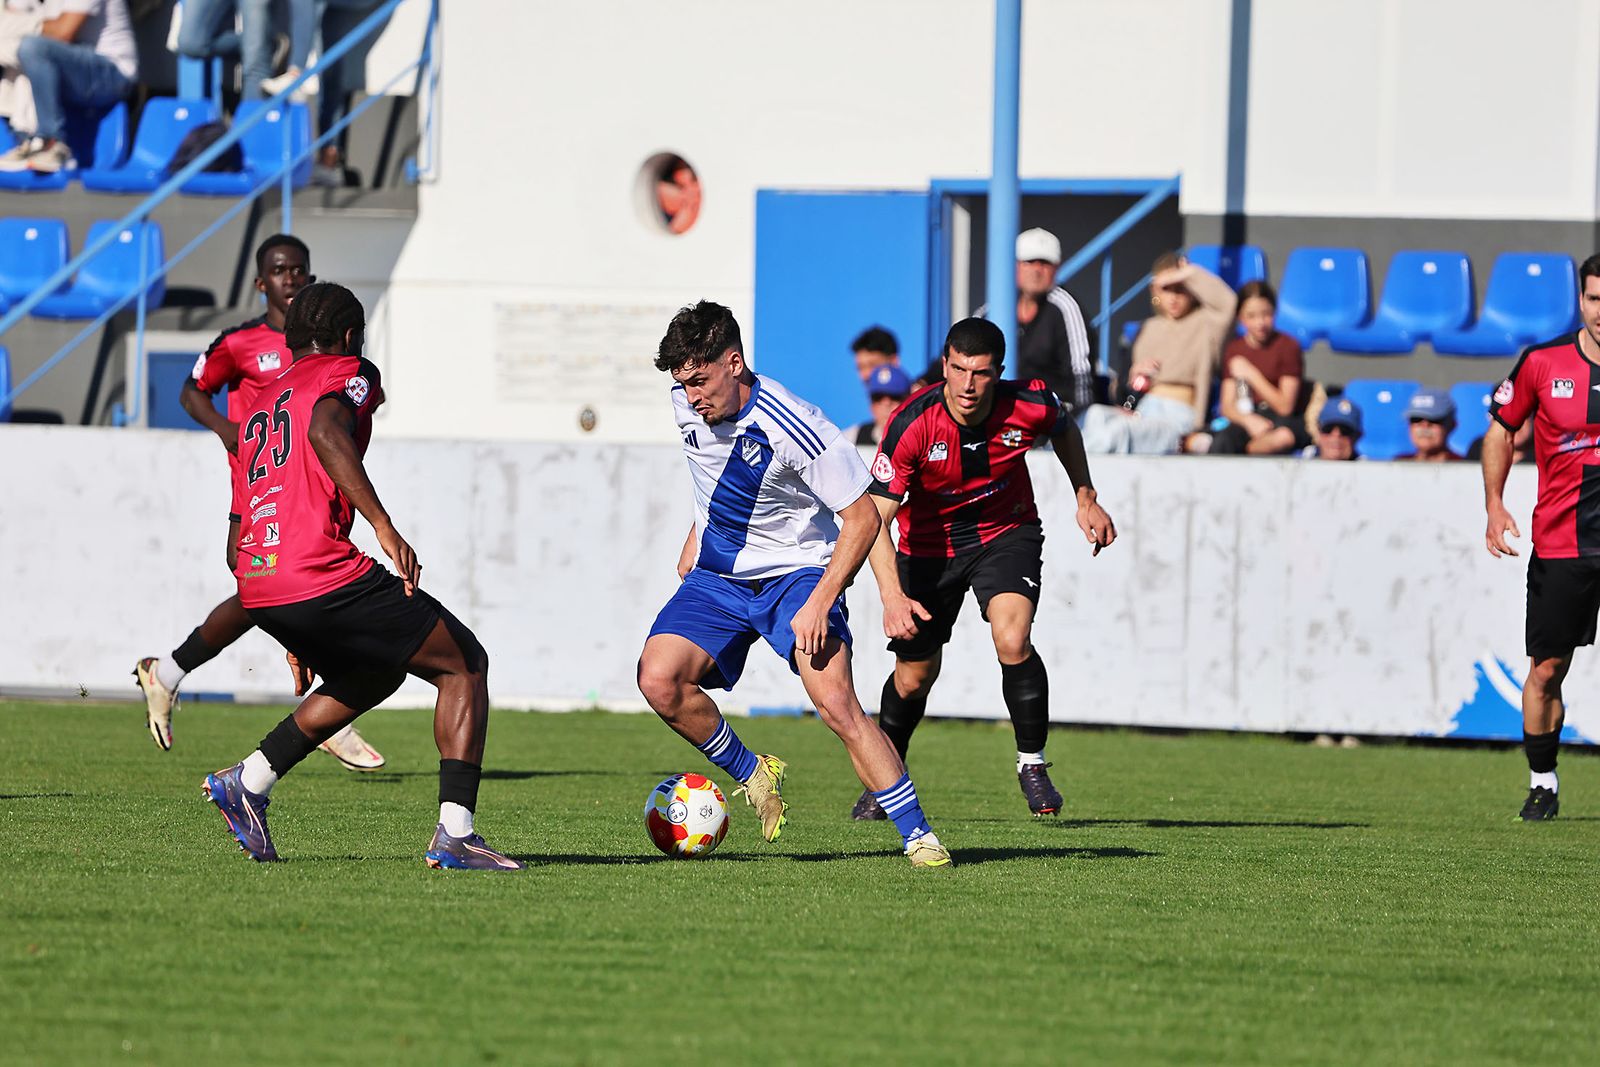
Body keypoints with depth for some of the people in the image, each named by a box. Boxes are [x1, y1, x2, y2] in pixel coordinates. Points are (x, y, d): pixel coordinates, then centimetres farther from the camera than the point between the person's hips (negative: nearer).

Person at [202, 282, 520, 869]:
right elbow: (326, 431, -19)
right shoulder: (346, 373, 7)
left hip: (256, 582, 8)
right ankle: (454, 835, -6)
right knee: (464, 665, 7)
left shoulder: (258, 409, 28)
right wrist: (385, 527, -24)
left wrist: (295, 635, 35)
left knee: (372, 676, 31)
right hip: (322, 573, -8)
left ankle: (247, 781, 20)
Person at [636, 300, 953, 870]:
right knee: (659, 679, -17)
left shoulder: (792, 428, -25)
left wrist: (819, 603, -24)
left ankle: (918, 834, -14)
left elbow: (862, 518, -18)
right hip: (716, 576, 6)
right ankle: (754, 776, 7)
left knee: (835, 702, -23)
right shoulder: (688, 404, -5)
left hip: (797, 571, -6)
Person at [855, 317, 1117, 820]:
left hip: (1006, 533, 0)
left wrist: (1086, 499, 7)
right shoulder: (912, 424, -29)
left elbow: (1064, 429, 6)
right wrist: (893, 597, -41)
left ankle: (1032, 764, -7)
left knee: (1013, 641, -26)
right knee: (913, 678, 8)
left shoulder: (1028, 406, -22)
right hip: (928, 545, 0)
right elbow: (874, 516, -30)